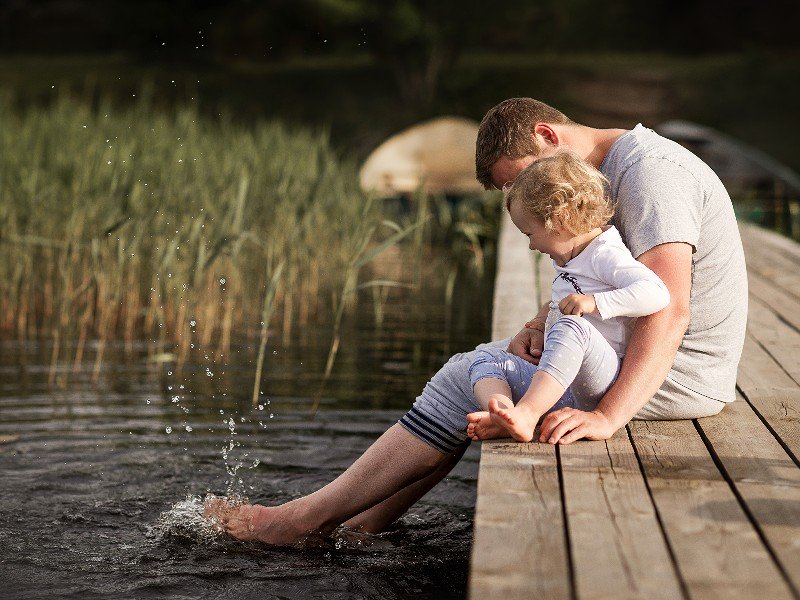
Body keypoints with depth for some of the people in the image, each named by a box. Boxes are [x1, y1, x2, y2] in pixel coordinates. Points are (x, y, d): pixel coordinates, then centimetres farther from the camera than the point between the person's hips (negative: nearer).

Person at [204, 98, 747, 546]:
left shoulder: (648, 171, -20)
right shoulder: (610, 172, 13)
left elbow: (670, 310, -31)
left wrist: (608, 416, -39)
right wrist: (537, 326, -5)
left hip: (675, 375, -10)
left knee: (466, 382, -11)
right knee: (473, 367, 12)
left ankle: (305, 518, -4)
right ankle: (364, 521, 10)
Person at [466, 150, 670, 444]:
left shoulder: (605, 255, -8)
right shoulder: (571, 260, 21)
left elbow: (656, 293, -25)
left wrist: (594, 303, -29)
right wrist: (541, 326, 23)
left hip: (603, 383, -9)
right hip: (566, 390, 9)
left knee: (571, 328, -35)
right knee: (487, 359, -1)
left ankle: (525, 414, -46)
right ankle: (501, 412, -32)